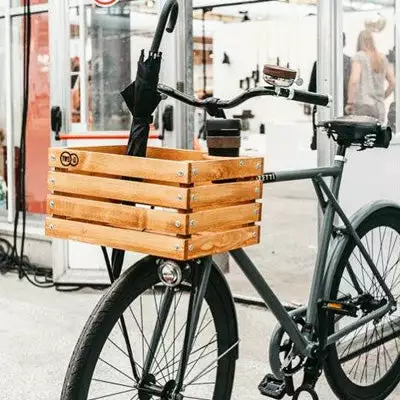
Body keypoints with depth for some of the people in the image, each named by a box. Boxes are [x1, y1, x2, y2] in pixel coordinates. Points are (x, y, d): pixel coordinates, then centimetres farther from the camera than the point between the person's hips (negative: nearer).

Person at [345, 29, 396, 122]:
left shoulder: (358, 56, -4)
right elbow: (393, 83, 13)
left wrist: (350, 102, -12)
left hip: (362, 105, -5)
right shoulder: (382, 58, 13)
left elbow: (354, 81, -17)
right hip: (379, 107, 5)